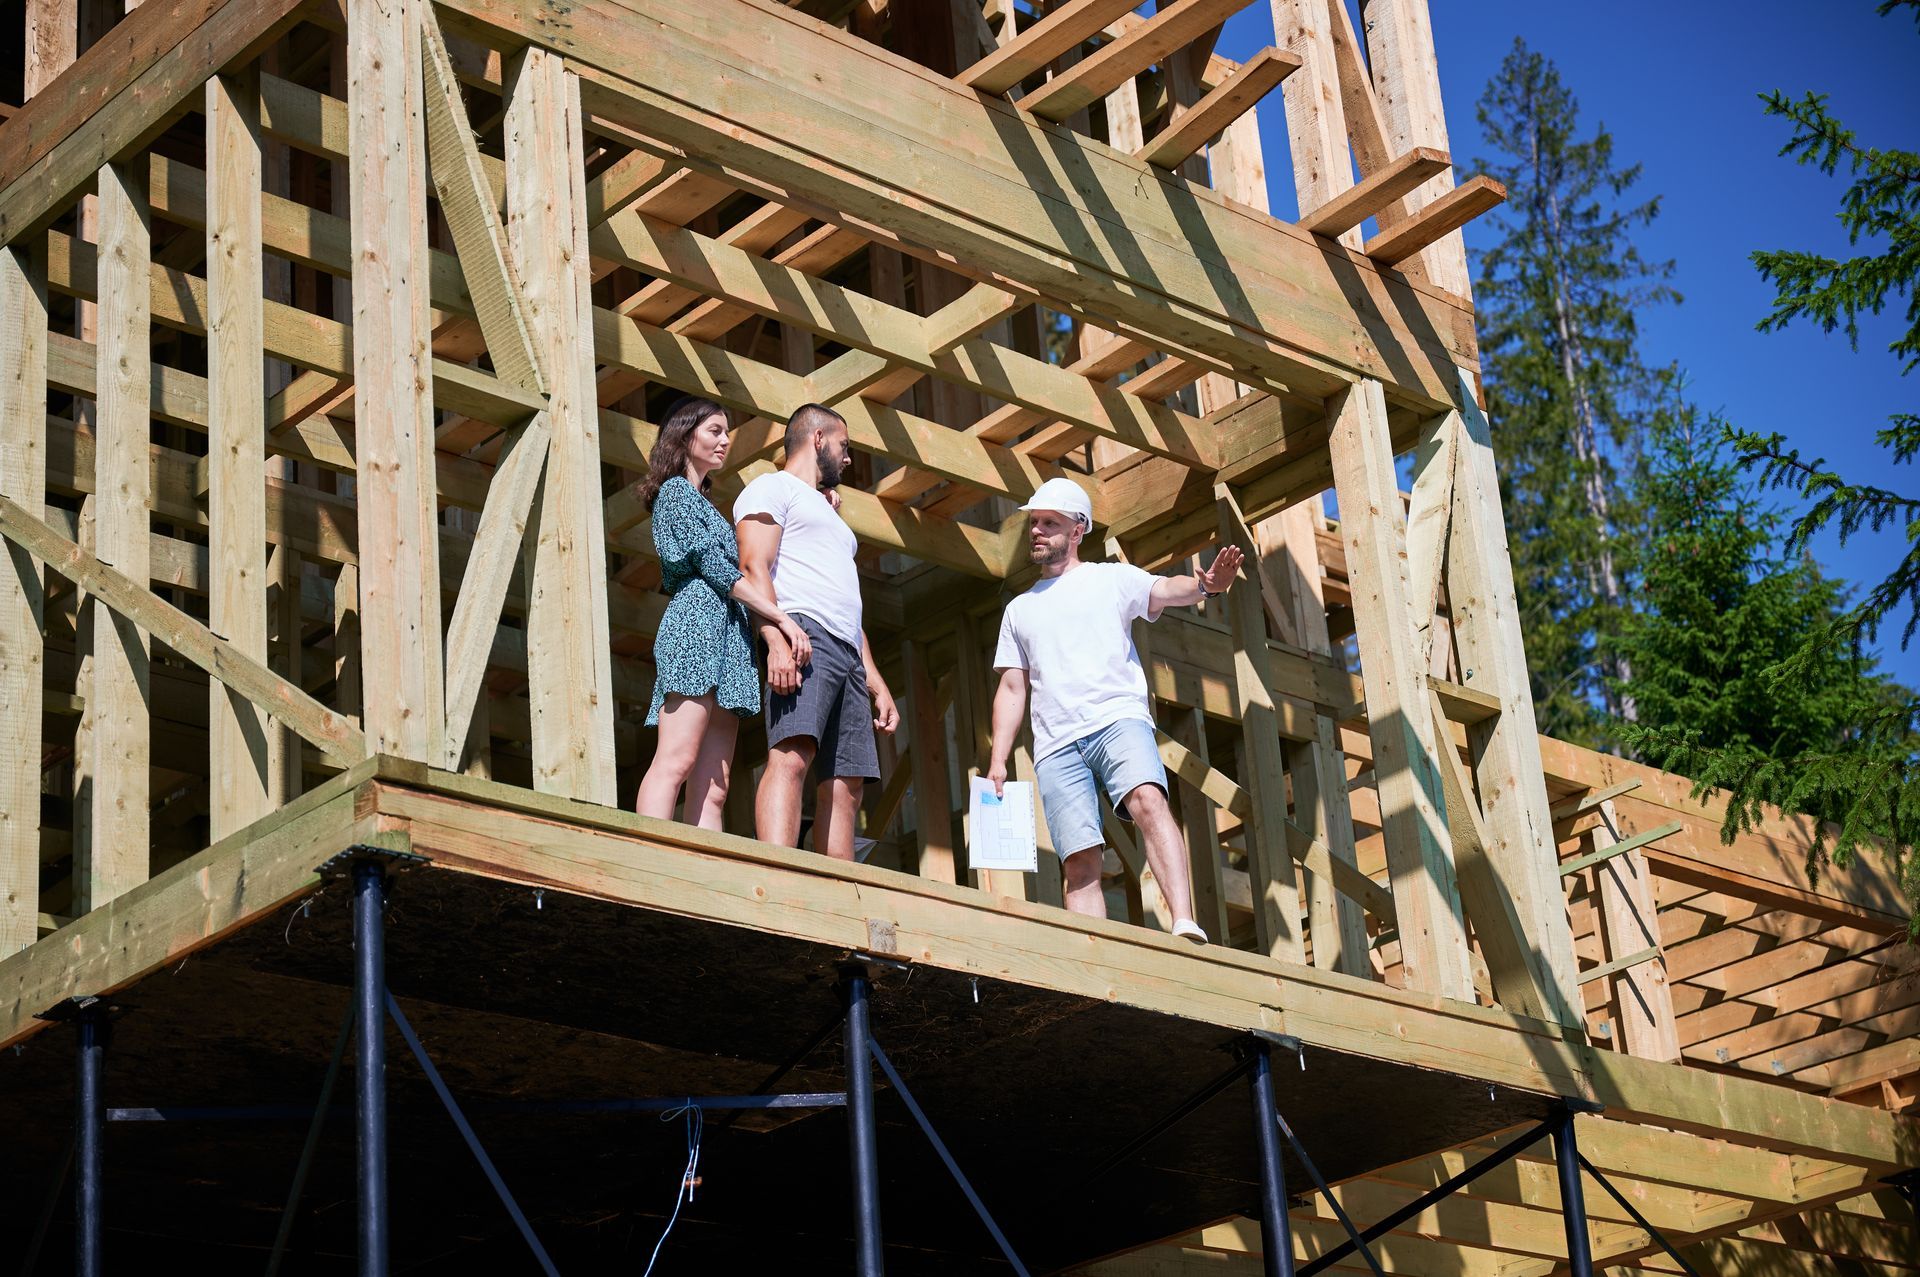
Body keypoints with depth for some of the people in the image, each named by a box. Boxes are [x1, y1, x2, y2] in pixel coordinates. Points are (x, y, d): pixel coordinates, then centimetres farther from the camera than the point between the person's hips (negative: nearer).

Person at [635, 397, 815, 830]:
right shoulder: (675, 491, 3)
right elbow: (713, 564, -7)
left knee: (712, 788, -4)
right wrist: (780, 616, -12)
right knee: (675, 762, -22)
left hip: (726, 632, 9)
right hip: (698, 620, -9)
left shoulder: (702, 502, 31)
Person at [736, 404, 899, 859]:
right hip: (801, 637, -10)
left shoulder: (826, 512, 36)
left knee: (846, 785, -1)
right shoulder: (772, 488, 8)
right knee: (791, 756, -27)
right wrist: (777, 639, -24)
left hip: (847, 652, 10)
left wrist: (877, 683, 23)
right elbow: (754, 568, -9)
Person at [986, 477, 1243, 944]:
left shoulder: (1110, 579, 14)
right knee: (1080, 862, -9)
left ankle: (1186, 928, -43)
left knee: (1148, 801, -31)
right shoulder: (1019, 609, 26)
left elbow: (1164, 591, -5)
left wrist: (1204, 585, -29)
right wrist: (997, 761, 11)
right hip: (1056, 745, 4)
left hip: (1119, 719, -4)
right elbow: (1012, 689, 23)